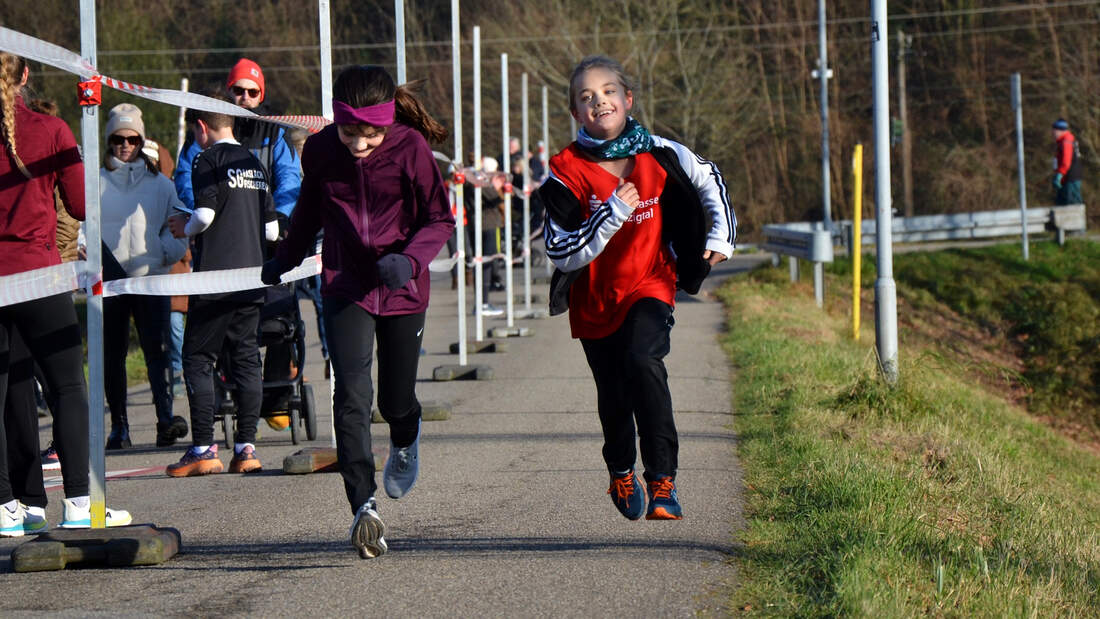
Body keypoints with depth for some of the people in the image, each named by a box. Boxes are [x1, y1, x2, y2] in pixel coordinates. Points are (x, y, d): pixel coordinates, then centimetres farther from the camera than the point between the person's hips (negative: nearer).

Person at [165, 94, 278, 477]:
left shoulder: (209, 160, -5)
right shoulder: (254, 163, 15)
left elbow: (205, 213, -16)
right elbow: (272, 230, 14)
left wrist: (185, 229, 4)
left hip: (215, 277, -6)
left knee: (198, 359, -1)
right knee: (246, 359, 8)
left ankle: (203, 449, -6)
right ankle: (246, 448, 5)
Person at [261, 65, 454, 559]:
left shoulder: (411, 148, -12)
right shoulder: (320, 151, -5)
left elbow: (440, 219, -6)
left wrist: (410, 259, -23)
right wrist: (284, 261, 26)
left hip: (401, 287, -1)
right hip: (345, 286, 1)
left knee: (395, 401, 9)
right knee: (352, 394, -17)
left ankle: (405, 442, 47)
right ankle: (364, 506, -23)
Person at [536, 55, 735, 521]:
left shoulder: (658, 154, -6)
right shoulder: (567, 172, -13)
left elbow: (708, 180, 16)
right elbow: (563, 253, -18)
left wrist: (720, 235, 10)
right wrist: (613, 214, -26)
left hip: (649, 285, -1)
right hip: (594, 298, 1)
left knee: (643, 360, -28)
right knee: (614, 397, 11)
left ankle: (662, 480, -26)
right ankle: (621, 473, 43)